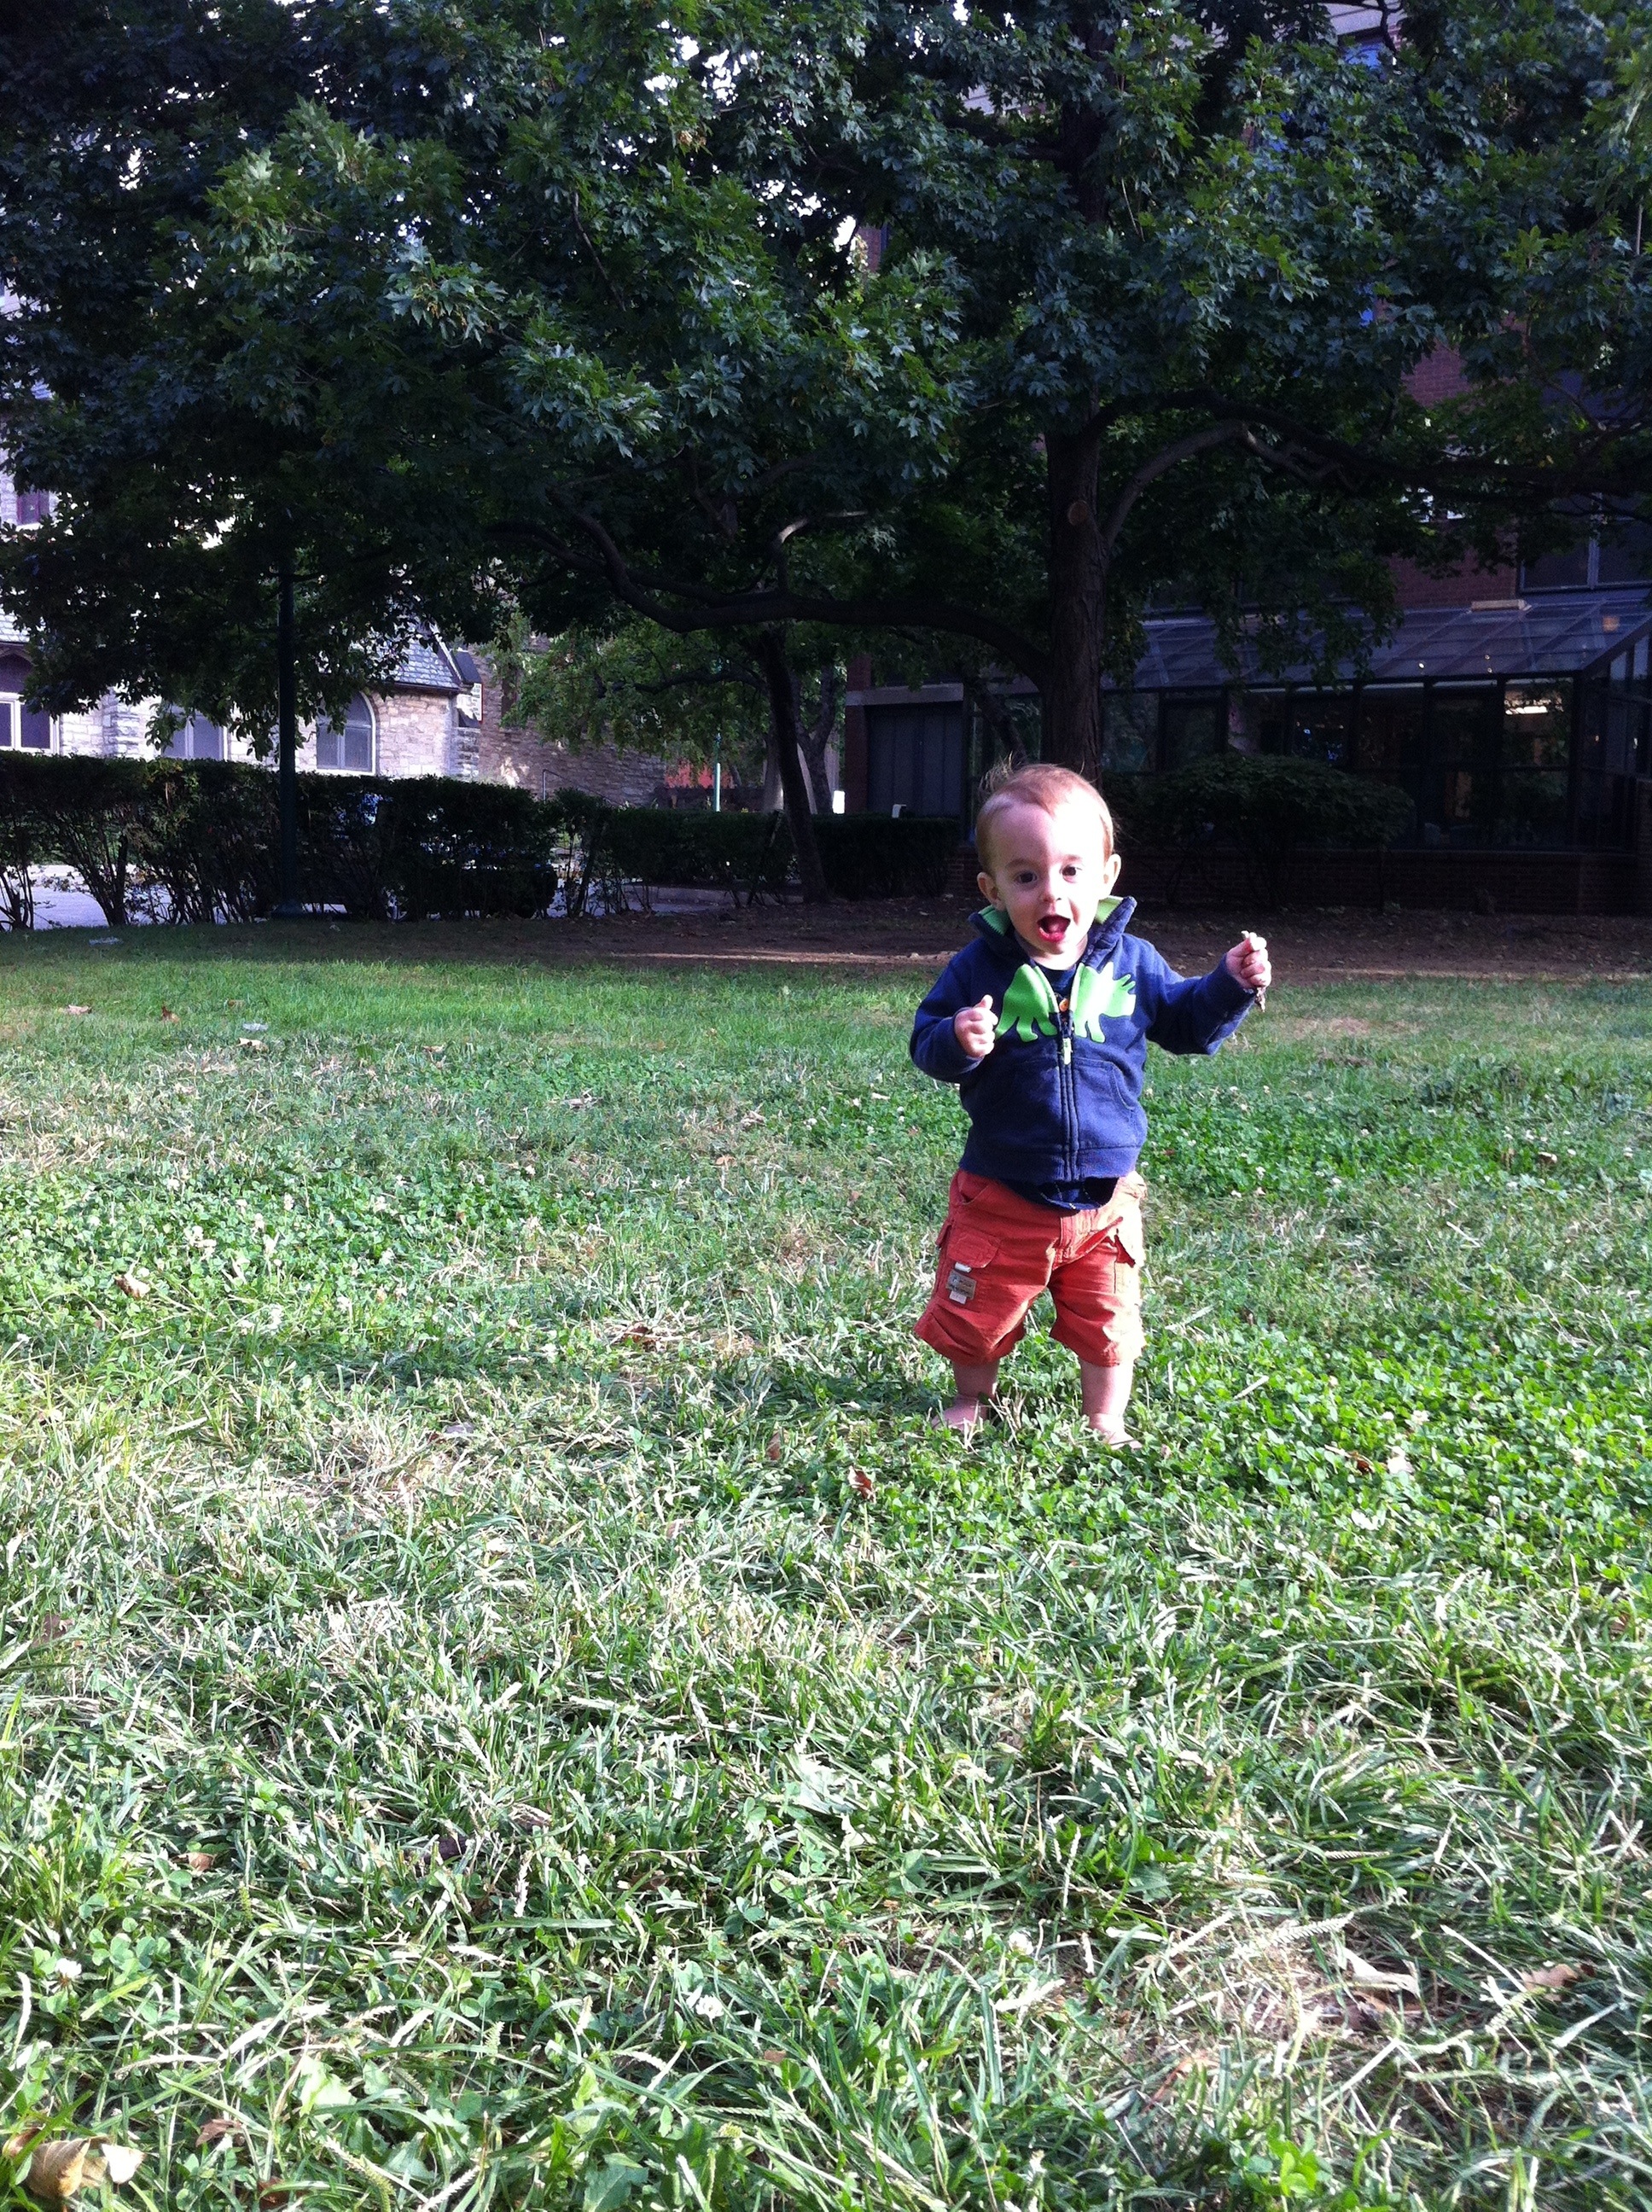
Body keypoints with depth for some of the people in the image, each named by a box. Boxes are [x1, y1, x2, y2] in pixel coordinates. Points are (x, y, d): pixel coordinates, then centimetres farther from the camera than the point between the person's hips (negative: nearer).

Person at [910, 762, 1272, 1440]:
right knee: (976, 1315, 15)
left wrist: (1230, 985, -11)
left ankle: (1106, 1423, 37)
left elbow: (1185, 1022, 6)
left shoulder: (1132, 963, -6)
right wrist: (957, 1041, -32)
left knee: (1108, 1322, 14)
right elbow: (927, 1042, -10)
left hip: (1104, 1199, 1)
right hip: (1000, 1198, -1)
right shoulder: (978, 970, -12)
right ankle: (971, 1402, 43)